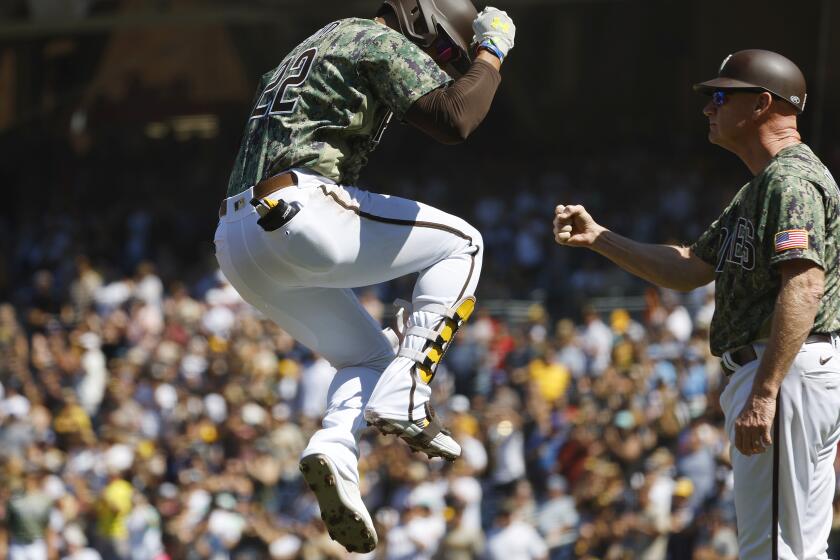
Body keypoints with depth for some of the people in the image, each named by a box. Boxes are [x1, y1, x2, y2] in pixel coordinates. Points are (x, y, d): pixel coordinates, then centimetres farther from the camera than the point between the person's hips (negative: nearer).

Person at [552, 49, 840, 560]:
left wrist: (764, 394, -30)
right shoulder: (760, 188, 24)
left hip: (790, 372, -11)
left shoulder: (792, 179, -12)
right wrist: (598, 238, 19)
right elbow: (690, 269, 27)